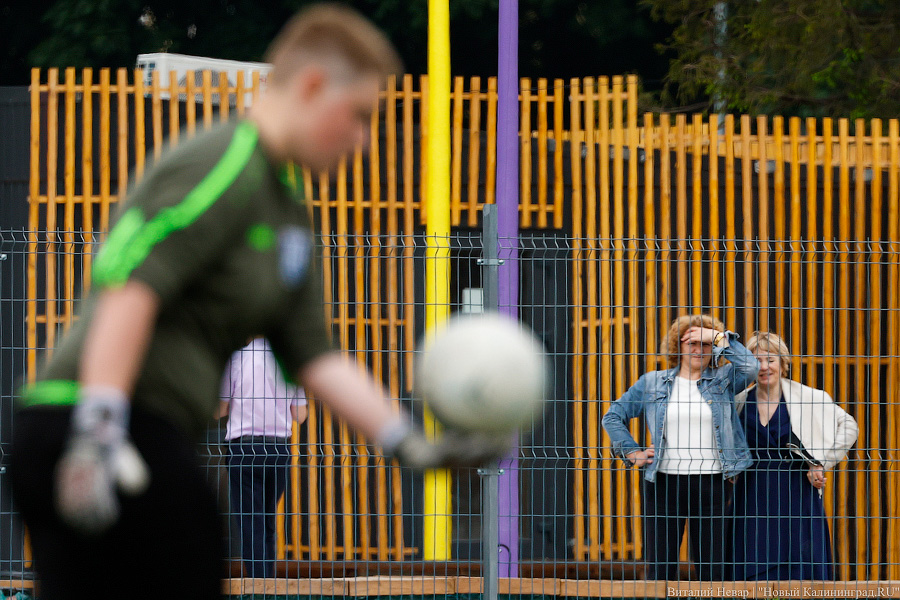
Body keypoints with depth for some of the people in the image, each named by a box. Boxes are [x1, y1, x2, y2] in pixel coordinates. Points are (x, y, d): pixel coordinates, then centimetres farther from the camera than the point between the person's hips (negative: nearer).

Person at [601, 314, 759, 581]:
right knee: (659, 568, -1)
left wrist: (719, 337, -5)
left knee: (712, 570, 2)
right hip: (664, 483, 0)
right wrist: (633, 453, 4)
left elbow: (750, 367, -13)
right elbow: (613, 417, 15)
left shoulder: (722, 380, 8)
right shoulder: (652, 383, 10)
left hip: (712, 486, 0)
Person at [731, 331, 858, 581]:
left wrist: (822, 463, -1)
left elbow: (848, 427, 5)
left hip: (796, 494, -2)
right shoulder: (739, 403, 6)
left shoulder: (808, 398, -2)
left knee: (801, 570, -4)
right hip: (754, 499, 2)